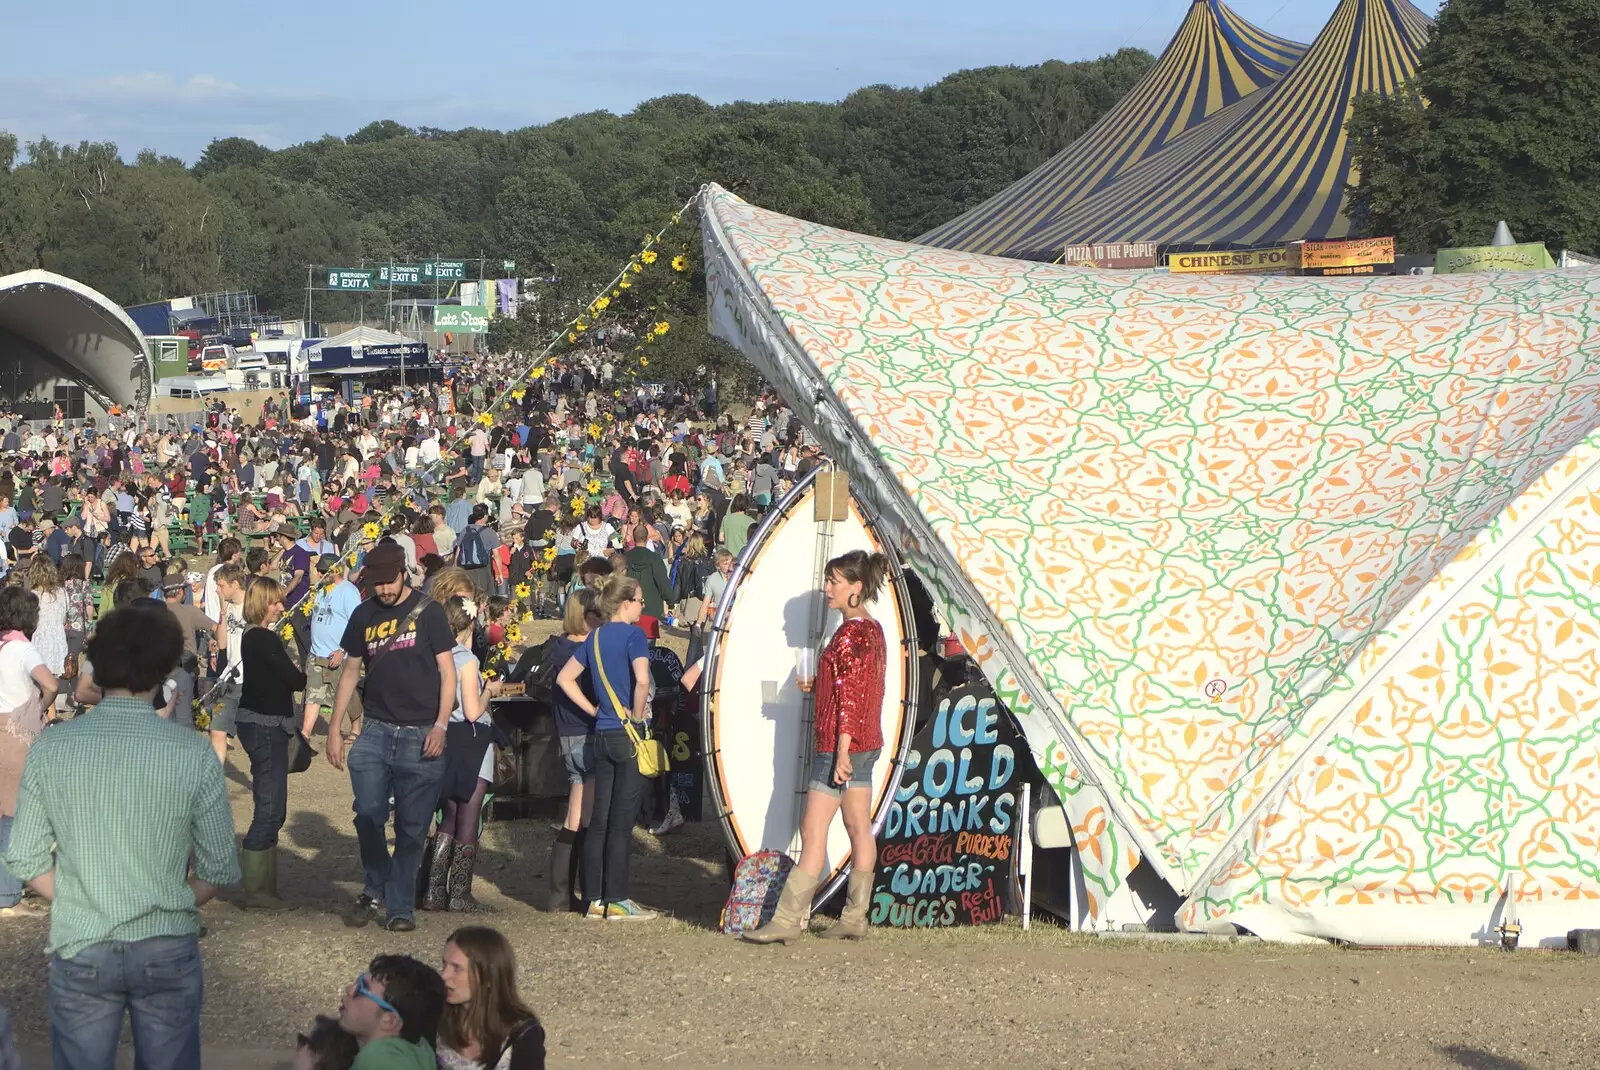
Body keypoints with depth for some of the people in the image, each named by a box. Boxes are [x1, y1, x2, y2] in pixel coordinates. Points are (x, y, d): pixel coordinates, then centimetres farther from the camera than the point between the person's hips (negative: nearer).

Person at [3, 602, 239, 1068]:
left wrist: (83, 904, 11)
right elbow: (219, 870, -6)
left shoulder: (51, 747, -10)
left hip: (80, 950, 1)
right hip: (168, 951, -1)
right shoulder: (193, 753, -13)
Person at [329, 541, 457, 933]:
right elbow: (350, 671, 17)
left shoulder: (427, 612, -1)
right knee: (368, 815, -12)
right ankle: (374, 889, 9)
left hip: (420, 737, -2)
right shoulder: (364, 615, 9)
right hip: (376, 732, 2)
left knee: (412, 828, 1)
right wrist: (335, 728, 12)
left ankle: (399, 907, 10)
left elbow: (447, 670, -1)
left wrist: (440, 726, -11)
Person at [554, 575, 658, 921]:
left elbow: (564, 678, 14)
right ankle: (617, 901, -1)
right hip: (628, 736, -7)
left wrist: (593, 710, 11)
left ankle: (595, 899, 11)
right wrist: (638, 714, -11)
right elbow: (642, 679, -25)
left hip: (601, 735, 7)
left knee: (599, 820, 8)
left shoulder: (595, 638, 11)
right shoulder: (633, 634, -10)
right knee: (621, 821, -3)